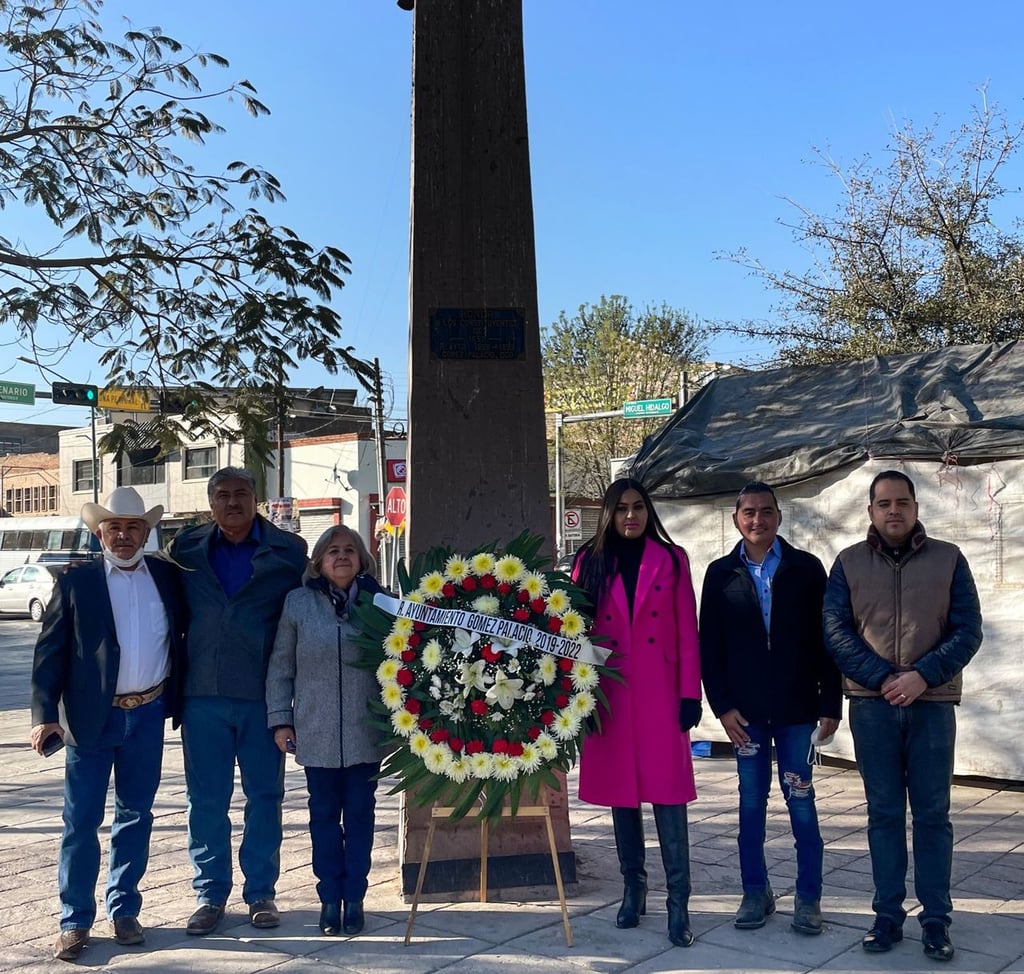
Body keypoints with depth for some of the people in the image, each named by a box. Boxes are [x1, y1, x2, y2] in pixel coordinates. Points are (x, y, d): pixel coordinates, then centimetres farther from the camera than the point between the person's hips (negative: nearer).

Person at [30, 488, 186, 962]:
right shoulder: (76, 582, -2)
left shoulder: (166, 576, 5)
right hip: (91, 717, -2)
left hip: (148, 715, 3)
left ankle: (124, 910, 25)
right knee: (81, 821, 2)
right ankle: (75, 921, 14)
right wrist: (45, 716, -12)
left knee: (135, 817, 12)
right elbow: (49, 651, -4)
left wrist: (176, 700, 7)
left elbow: (182, 634, 14)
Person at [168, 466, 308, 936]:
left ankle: (261, 892, 23)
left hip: (263, 693, -1)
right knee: (206, 799, 8)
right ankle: (209, 893, 22)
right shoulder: (186, 549, 6)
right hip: (203, 693, 1)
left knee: (265, 795, 9)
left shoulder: (288, 551, 1)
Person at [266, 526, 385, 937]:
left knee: (359, 815, 9)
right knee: (324, 815, 9)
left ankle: (354, 898, 20)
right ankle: (330, 898, 21)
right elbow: (280, 666, 4)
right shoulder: (298, 602, 1)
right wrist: (280, 718, 1)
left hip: (366, 733, 0)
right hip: (316, 733, 0)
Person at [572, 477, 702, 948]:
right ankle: (632, 890, 23)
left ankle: (678, 903, 1)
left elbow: (687, 631, 2)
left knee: (668, 795, -5)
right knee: (621, 793, 9)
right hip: (610, 695, 2)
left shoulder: (671, 559, 4)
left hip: (660, 694, -1)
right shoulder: (590, 562, 6)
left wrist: (690, 693, -4)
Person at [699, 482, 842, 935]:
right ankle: (755, 892, 20)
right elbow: (709, 646, 4)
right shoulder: (721, 574, 4)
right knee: (751, 801, 8)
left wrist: (831, 704, -3)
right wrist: (722, 706, -3)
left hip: (797, 707, -1)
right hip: (745, 710, 1)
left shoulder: (806, 568, 1)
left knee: (801, 801, 3)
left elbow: (826, 639, 1)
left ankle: (808, 898, 14)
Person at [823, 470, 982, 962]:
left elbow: (968, 631, -1)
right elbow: (835, 631, -2)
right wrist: (883, 678, -13)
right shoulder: (849, 563, 5)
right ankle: (888, 914, 16)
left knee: (932, 813, 4)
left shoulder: (948, 559, 4)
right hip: (872, 705, 1)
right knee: (884, 813, 7)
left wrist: (924, 676, -14)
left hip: (932, 704, 0)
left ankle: (936, 918, 15)